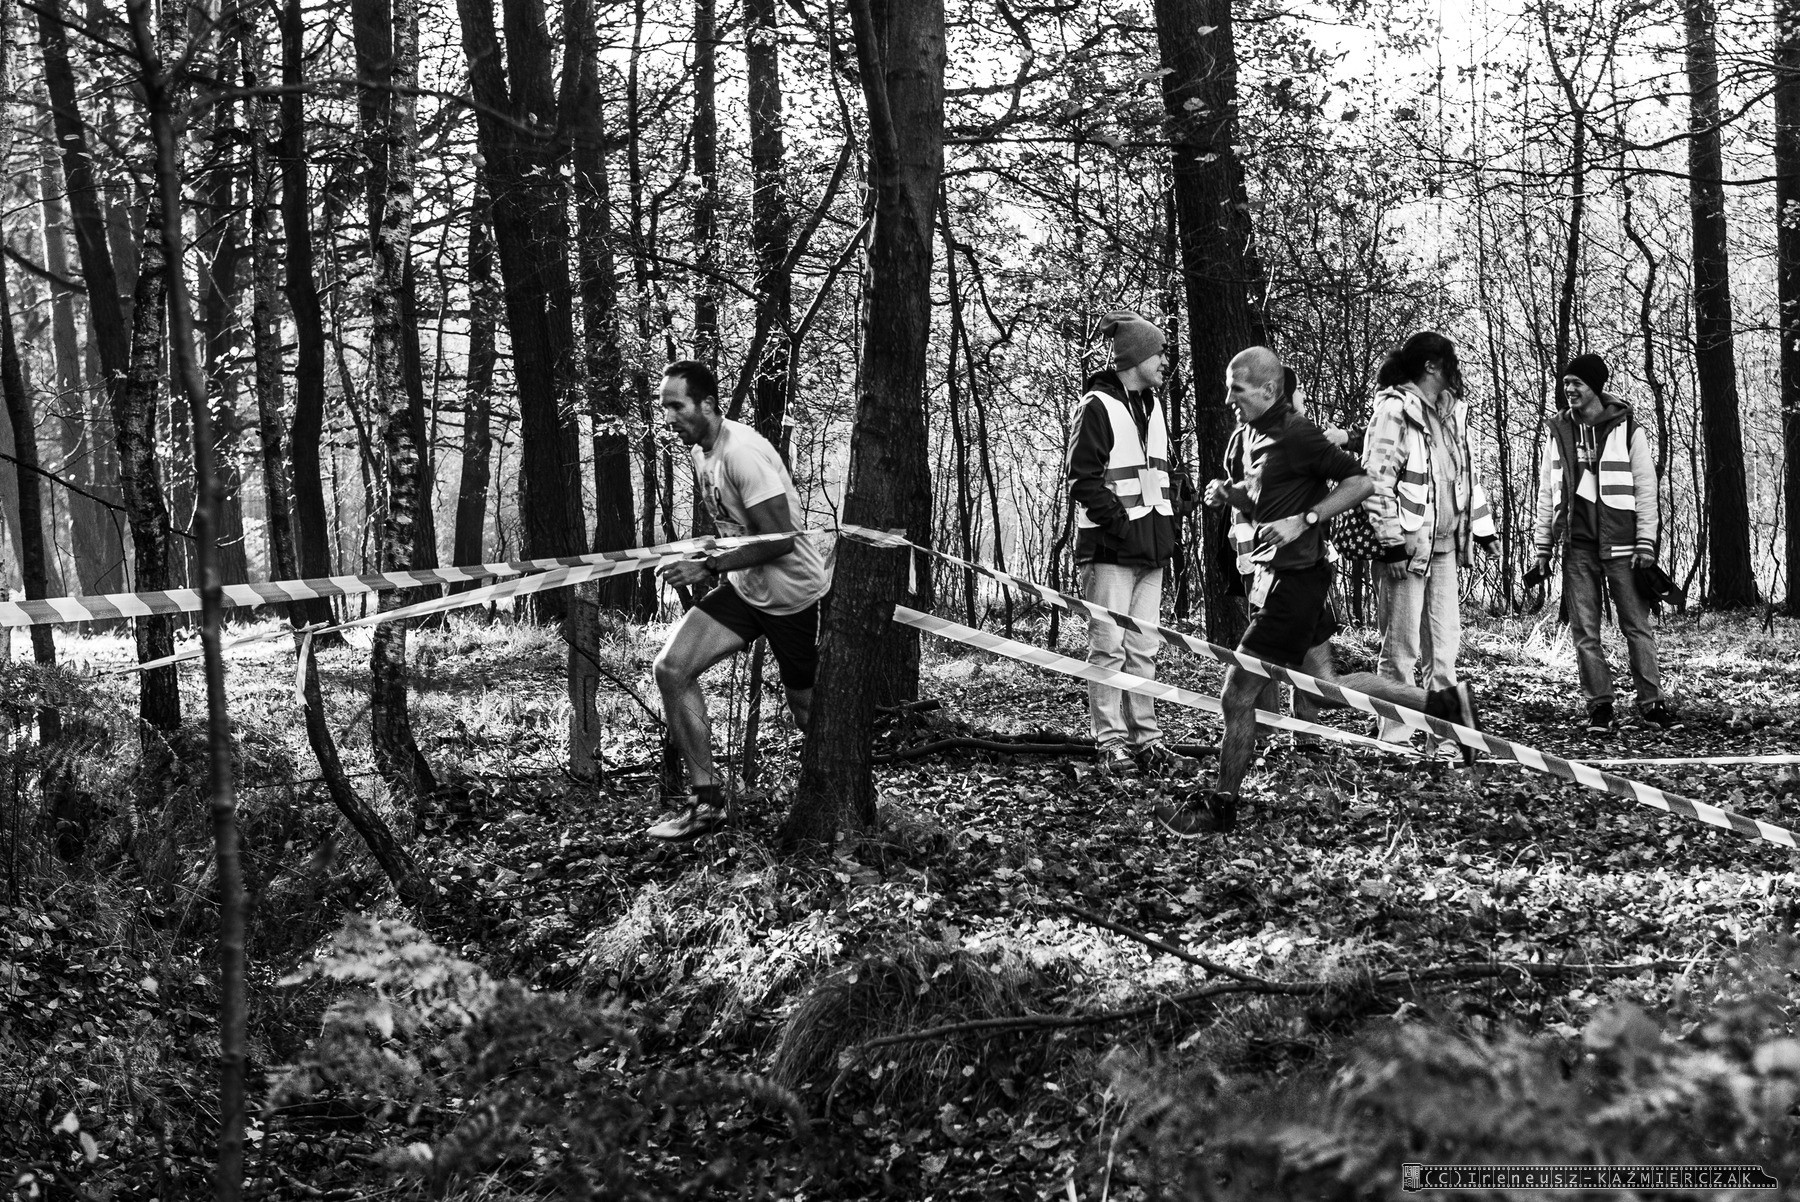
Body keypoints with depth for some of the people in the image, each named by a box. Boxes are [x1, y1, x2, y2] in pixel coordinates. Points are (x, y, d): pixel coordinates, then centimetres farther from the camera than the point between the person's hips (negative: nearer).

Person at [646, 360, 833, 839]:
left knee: (811, 711, 6)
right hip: (743, 588, 8)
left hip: (793, 595, -8)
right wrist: (709, 563, 6)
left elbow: (780, 538, -28)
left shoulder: (743, 451, -25)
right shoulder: (702, 452, 4)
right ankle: (707, 799, -6)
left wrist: (708, 567, -27)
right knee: (672, 668, -10)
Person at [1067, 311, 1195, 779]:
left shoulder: (1152, 406, 16)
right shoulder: (1097, 406, -8)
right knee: (1109, 646, -5)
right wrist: (1120, 523, -17)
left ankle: (1146, 740, 11)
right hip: (1110, 547, -8)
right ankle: (1111, 743, -2)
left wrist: (1166, 521, 12)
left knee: (1143, 648, 8)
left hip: (1151, 546, 8)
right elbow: (1084, 479, -13)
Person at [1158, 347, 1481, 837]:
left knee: (1238, 693, -5)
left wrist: (1303, 521, -22)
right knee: (1325, 686, 14)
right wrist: (1229, 492, 5)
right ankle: (1441, 701, 22)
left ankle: (1222, 806, 6)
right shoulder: (1256, 433, 12)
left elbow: (1361, 482, -16)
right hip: (1277, 573, 10)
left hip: (1295, 579, -10)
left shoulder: (1296, 436, -16)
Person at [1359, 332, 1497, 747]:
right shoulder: (1394, 409, -10)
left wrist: (1481, 525, 19)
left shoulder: (1448, 412, 16)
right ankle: (1394, 737, 3)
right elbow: (1376, 476, -16)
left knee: (1445, 643, 11)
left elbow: (1463, 472, 24)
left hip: (1444, 543, 8)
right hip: (1409, 543, -8)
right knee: (1402, 647, -3)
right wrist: (1391, 537, -20)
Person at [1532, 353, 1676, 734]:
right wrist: (1543, 545, 7)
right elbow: (1547, 493, 12)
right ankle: (1599, 706, 6)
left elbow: (1645, 488, -1)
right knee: (1584, 631, 1)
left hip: (1620, 543, -3)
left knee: (1637, 625, 0)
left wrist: (1646, 544, -6)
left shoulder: (1627, 429, 0)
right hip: (1577, 545, 3)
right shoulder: (1557, 431, 9)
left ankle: (1651, 701, 6)